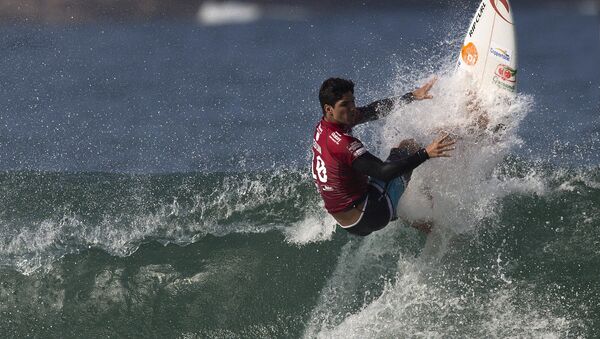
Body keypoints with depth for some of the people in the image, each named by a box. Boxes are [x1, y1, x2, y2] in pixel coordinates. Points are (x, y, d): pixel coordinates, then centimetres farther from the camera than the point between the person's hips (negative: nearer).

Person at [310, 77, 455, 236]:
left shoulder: (324, 126, 1)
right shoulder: (343, 144, -27)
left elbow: (373, 110, 9)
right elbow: (384, 173, -33)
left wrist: (412, 96, 12)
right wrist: (426, 153, -37)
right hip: (367, 219, -9)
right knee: (409, 147, -1)